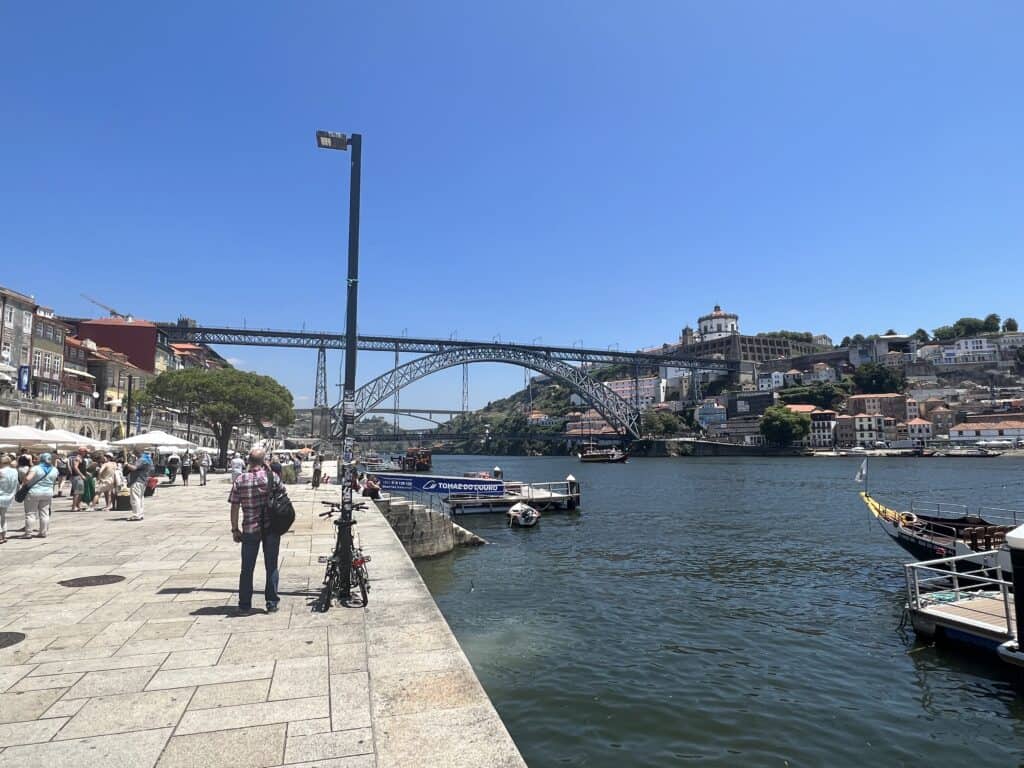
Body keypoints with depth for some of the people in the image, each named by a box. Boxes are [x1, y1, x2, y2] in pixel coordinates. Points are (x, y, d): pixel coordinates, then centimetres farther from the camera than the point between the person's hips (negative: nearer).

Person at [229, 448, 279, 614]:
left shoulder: (239, 480, -5)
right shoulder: (271, 476, -9)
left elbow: (234, 508, -3)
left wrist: (235, 529, 6)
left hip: (249, 530, 1)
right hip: (271, 528, -1)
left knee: (247, 569, 13)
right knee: (271, 567, 10)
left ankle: (245, 605, 19)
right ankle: (271, 603, 13)